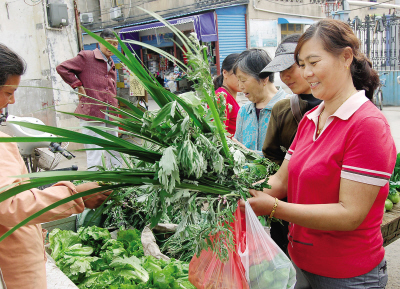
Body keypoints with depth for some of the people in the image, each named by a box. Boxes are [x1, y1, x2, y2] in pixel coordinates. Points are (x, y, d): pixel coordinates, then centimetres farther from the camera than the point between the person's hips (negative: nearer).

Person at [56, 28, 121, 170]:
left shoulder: (111, 64, 21)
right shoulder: (86, 57, -2)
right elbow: (62, 68, -7)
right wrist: (78, 85, -8)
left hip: (110, 118, 8)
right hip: (92, 116, -8)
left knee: (115, 155, 13)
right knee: (94, 157, -7)